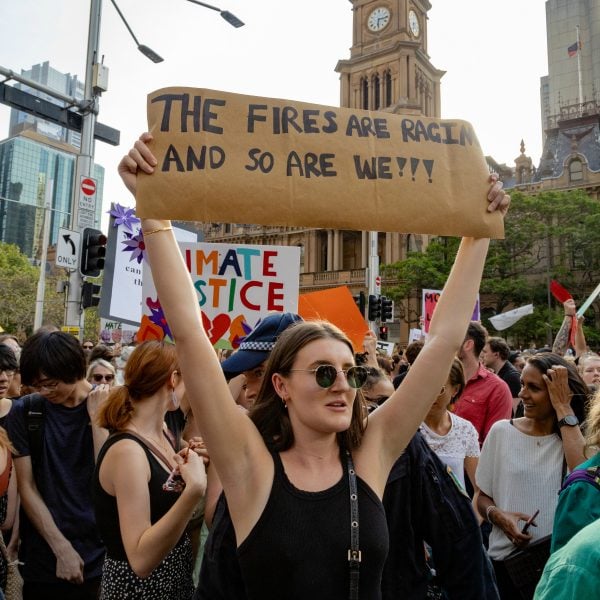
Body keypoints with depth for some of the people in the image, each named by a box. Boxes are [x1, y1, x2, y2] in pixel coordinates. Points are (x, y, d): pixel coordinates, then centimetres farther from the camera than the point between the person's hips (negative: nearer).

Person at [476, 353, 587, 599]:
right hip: (505, 560, 1)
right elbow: (483, 498, 5)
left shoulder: (575, 436, -4)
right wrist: (499, 516, -17)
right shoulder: (501, 431, -2)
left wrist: (563, 409, -21)